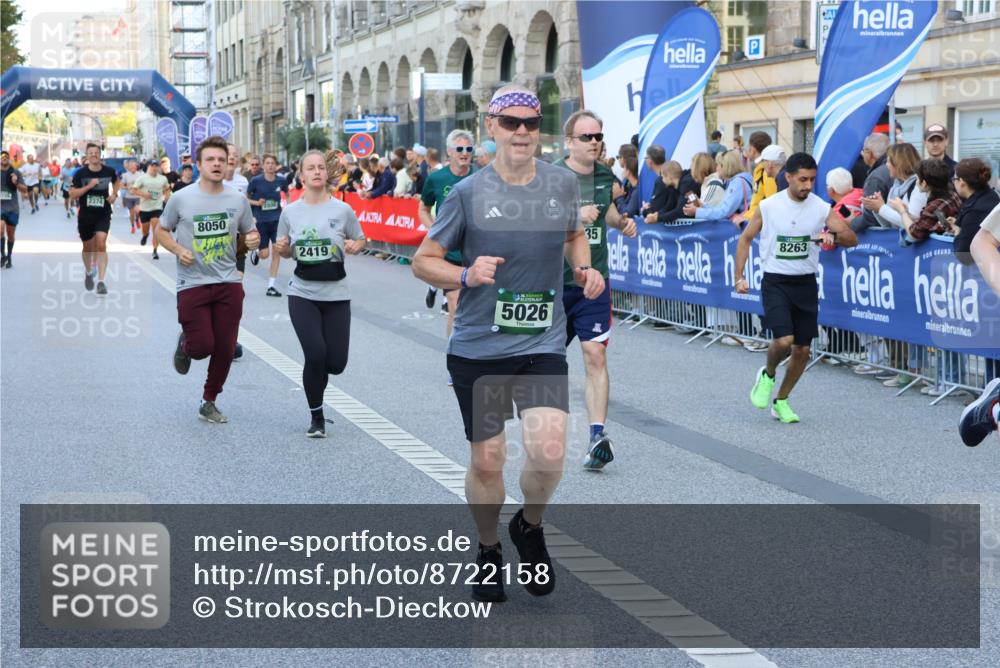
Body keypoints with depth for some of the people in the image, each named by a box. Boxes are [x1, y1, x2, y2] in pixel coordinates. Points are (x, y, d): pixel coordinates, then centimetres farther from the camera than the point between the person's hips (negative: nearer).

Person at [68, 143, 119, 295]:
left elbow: (115, 181, 21)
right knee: (88, 247, 15)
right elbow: (72, 194, -11)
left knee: (101, 244, -17)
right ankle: (89, 273, 44)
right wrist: (88, 186, -23)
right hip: (85, 215, 1)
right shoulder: (80, 173, -8)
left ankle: (101, 281, -19)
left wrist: (114, 194, 4)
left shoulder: (109, 171, -2)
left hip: (103, 215, -1)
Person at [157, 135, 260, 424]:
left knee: (225, 349, 3)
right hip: (192, 285, -3)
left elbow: (250, 233, 14)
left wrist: (253, 239, -10)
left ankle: (209, 402, 22)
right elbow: (161, 231, 7)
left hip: (228, 284, 3)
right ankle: (185, 344, 30)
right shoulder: (181, 199, -5)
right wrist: (179, 250, -11)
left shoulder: (238, 200, 3)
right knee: (202, 346, -8)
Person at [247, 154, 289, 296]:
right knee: (265, 254, -1)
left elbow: (287, 194, 18)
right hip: (261, 221, -2)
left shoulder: (281, 181, -2)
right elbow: (245, 198, 1)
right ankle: (256, 253, 38)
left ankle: (271, 286, 4)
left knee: (277, 252, -5)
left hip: (277, 220, 2)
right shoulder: (256, 181, -8)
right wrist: (256, 202, -16)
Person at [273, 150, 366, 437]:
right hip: (303, 294, 0)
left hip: (336, 295, 1)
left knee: (336, 362, -2)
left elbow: (361, 240, 8)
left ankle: (315, 375, 36)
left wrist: (354, 247, -14)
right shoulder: (290, 212, 0)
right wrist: (282, 249, -12)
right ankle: (316, 417, 6)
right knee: (315, 354, -14)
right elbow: (286, 252, 11)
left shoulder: (342, 209, -3)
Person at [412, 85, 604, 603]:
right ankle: (488, 551, 32)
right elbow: (423, 262, 0)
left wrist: (584, 269, 3)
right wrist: (465, 274, -20)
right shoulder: (468, 193, -6)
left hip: (543, 344, 1)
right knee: (487, 460, 6)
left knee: (549, 450, -16)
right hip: (478, 347, -1)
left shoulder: (563, 184, 2)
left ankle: (530, 527, 15)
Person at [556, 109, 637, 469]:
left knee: (595, 355, -9)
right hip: (554, 280, -2)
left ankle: (598, 436, -13)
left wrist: (622, 221, 5)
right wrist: (575, 217, -33)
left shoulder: (605, 176, 5)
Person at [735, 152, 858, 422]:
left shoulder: (821, 208, -3)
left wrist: (833, 236, -26)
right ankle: (768, 375, 12)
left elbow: (852, 239, -5)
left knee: (802, 349, 4)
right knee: (784, 340, -21)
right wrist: (739, 277, -2)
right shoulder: (768, 206, -6)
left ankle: (781, 400, 24)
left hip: (806, 283, 3)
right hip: (775, 281, -3)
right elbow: (746, 239, 5)